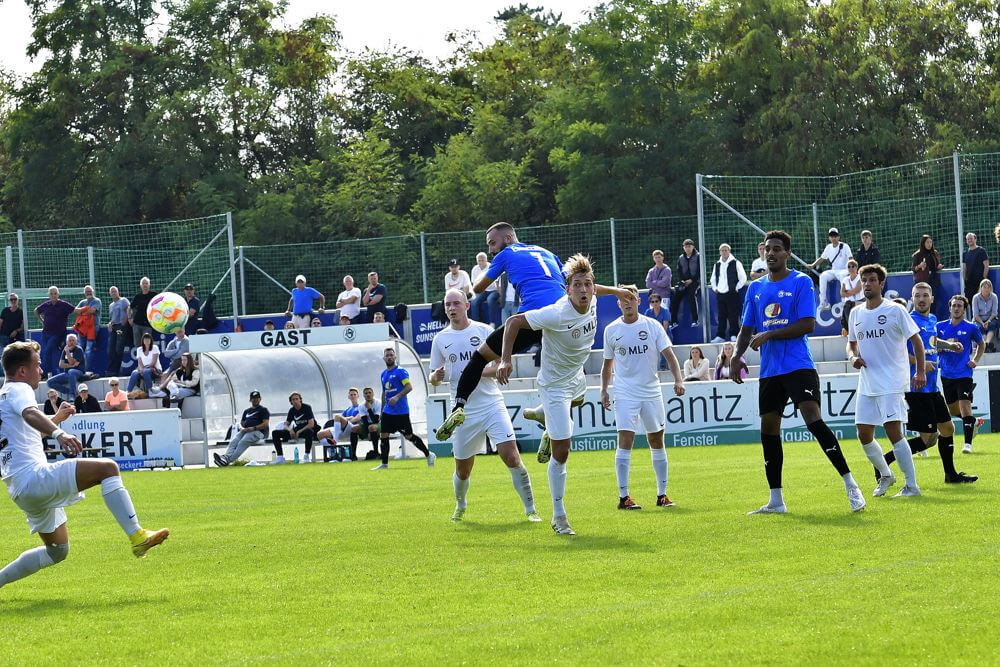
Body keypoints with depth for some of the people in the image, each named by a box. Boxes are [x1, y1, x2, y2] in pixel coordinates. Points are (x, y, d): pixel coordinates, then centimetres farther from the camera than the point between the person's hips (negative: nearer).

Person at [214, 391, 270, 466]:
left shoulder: (263, 410, 9)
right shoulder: (247, 411, 30)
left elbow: (265, 424, -4)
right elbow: (241, 422, 28)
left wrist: (253, 428, -16)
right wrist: (241, 428, 2)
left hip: (257, 431, -6)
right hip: (244, 431, 6)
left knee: (243, 442, -33)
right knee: (233, 441, -25)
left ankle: (228, 459, -51)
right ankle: (225, 456, -49)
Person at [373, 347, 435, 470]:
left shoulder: (400, 371, -8)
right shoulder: (384, 374, 15)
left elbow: (409, 387, -18)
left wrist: (397, 397, -29)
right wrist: (382, 410, 21)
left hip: (401, 412, -7)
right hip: (388, 412, 7)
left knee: (409, 436, -3)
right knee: (383, 435, 0)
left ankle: (429, 455, 12)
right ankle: (384, 463, 7)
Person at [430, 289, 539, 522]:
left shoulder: (484, 330, 1)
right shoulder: (440, 339, 7)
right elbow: (434, 378, 14)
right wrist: (436, 377, -10)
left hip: (492, 405, -2)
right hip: (463, 413, 2)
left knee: (511, 457, -14)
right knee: (462, 470, 9)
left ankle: (530, 509, -5)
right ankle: (460, 507, 37)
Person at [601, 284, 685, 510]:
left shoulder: (652, 326, 1)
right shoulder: (611, 330, 3)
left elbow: (669, 355, -1)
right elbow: (608, 364, 14)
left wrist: (678, 380, -14)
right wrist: (603, 390, 7)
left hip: (651, 392, 1)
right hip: (625, 394, -1)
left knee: (657, 442, 7)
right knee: (625, 441, -12)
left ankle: (662, 494, 16)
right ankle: (623, 496, -11)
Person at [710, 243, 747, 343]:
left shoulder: (736, 263, -2)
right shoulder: (717, 265, 14)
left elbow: (743, 278, -4)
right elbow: (713, 279, 25)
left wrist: (736, 288, -8)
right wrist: (715, 288, 11)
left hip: (732, 293, -5)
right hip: (720, 294, 5)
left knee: (733, 315, -4)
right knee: (721, 316, 6)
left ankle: (734, 335, 2)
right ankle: (720, 336, 8)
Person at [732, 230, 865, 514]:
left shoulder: (801, 282, -3)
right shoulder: (756, 288, 14)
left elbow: (807, 324, -12)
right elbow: (747, 329, 17)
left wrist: (768, 335, -15)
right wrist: (737, 356, -1)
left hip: (799, 366, -7)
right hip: (769, 371, 7)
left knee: (813, 419, -19)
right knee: (768, 429, 8)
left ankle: (850, 485, -16)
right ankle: (776, 501, 16)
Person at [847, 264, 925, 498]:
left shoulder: (895, 310, -6)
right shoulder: (856, 314, 10)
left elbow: (916, 340, -2)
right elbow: (852, 344, 22)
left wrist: (920, 371, -9)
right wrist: (852, 357, -1)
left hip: (893, 383, -6)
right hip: (867, 384, 6)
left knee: (893, 431, -15)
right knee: (864, 435, 6)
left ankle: (911, 485, -10)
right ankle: (885, 476, 29)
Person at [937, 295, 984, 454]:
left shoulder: (971, 328, -2)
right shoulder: (940, 327, 4)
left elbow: (981, 345, 15)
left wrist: (975, 360, 1)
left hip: (964, 374, -4)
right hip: (946, 374, 4)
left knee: (965, 406, -15)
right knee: (952, 409, 13)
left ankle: (968, 443, -10)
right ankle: (973, 422, 43)